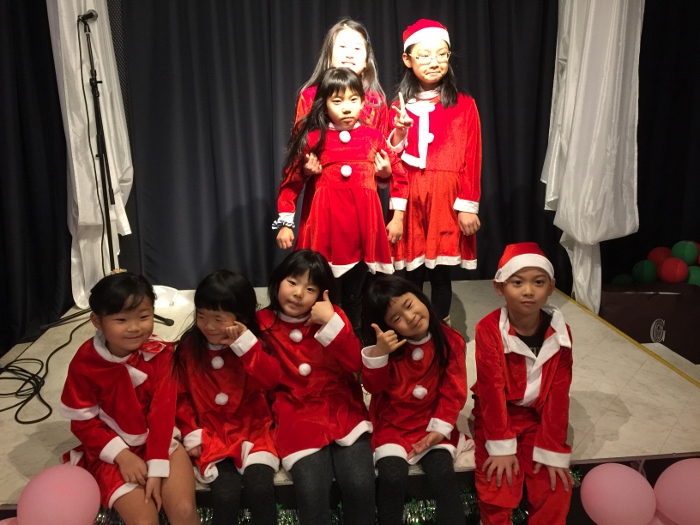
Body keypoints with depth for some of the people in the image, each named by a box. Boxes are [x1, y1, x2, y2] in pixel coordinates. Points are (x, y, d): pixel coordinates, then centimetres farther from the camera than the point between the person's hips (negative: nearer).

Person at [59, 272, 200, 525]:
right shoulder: (84, 363, -13)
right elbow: (83, 421, -5)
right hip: (113, 452, -1)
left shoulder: (159, 353, -10)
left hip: (159, 441, 1)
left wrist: (157, 468, -16)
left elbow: (162, 410, -11)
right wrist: (121, 454, -15)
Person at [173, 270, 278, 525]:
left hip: (250, 431, 0)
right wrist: (191, 433, -1)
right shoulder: (188, 348, 0)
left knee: (260, 487, -22)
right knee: (226, 493, -21)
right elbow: (181, 396, 7)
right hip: (210, 435, 1)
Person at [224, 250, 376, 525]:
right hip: (298, 418, 0)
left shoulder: (333, 316, 4)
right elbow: (271, 377, -3)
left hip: (343, 411, 1)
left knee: (360, 486, -18)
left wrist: (331, 322, -19)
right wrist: (246, 341, -15)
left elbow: (355, 364, -8)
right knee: (312, 492, -22)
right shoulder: (265, 322, 4)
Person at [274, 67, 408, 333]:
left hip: (363, 226, 2)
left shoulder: (373, 137, 4)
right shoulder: (312, 139, -1)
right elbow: (291, 181, 3)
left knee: (354, 295, 14)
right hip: (325, 225, -1)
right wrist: (285, 224, 0)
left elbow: (399, 175, 11)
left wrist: (397, 217, 8)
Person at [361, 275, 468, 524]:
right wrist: (378, 353, -24)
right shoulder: (388, 345, -5)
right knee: (392, 477, -21)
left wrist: (440, 428, -12)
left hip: (432, 425, 0)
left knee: (444, 475, -21)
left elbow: (453, 391, -4)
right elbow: (373, 387, -8)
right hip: (392, 425, 0)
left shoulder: (450, 340, -6)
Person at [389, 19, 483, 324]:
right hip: (411, 198, 2)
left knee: (441, 272, 5)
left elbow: (471, 159, -2)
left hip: (447, 198, -2)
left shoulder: (464, 105, 2)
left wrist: (468, 205, -7)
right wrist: (399, 132, -12)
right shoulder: (400, 105, 9)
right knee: (412, 272, 5)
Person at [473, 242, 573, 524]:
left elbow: (558, 394, -9)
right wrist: (501, 446, -17)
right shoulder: (488, 329, -20)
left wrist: (552, 451, -11)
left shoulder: (560, 333, -10)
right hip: (497, 417, -2)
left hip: (539, 419, 3)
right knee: (497, 491, -14)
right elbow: (492, 390, -18)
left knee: (555, 490, -6)